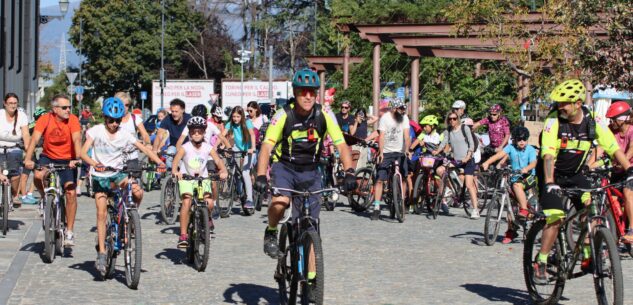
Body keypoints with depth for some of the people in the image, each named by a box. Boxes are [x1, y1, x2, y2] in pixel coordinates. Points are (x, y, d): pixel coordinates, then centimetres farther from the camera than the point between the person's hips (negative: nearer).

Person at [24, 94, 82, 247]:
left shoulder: (73, 120, -15)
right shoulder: (45, 119, -14)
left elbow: (77, 140, -25)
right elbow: (34, 139, -22)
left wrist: (77, 159, -43)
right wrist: (28, 159, -37)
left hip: (67, 161, 0)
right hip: (48, 157, 1)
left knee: (71, 192, -13)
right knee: (38, 176, -30)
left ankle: (69, 232, -3)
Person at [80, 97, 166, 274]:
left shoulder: (124, 134, -2)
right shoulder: (96, 131, -7)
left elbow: (144, 149, -4)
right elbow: (83, 153, -16)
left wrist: (159, 162, -22)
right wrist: (94, 163, -36)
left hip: (117, 174, 2)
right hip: (100, 175, -2)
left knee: (138, 192, -26)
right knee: (102, 213, -11)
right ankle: (101, 252, -8)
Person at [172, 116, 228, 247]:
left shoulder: (208, 148, -6)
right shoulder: (185, 147, -12)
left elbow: (217, 160, -18)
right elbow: (177, 158, -29)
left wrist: (223, 171, -39)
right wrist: (174, 170, -51)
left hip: (203, 178, 2)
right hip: (186, 178, -2)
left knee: (209, 203, -17)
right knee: (186, 202, -23)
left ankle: (207, 218, 21)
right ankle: (183, 235, -19)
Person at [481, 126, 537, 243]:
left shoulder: (531, 150, -5)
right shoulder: (511, 147, -1)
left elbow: (533, 163, -18)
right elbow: (499, 154, -16)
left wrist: (526, 168, -41)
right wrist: (487, 162, -32)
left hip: (529, 177, -4)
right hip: (515, 177, 4)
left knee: (517, 185, -35)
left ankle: (524, 210, -24)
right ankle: (511, 231, 12)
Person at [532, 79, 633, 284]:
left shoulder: (593, 121, -11)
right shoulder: (554, 120, -20)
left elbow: (613, 148, -14)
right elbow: (548, 154, -28)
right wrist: (550, 182, -41)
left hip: (575, 174, 3)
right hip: (552, 175, -3)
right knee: (555, 217, -18)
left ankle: (588, 258, -4)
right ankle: (540, 263, -7)